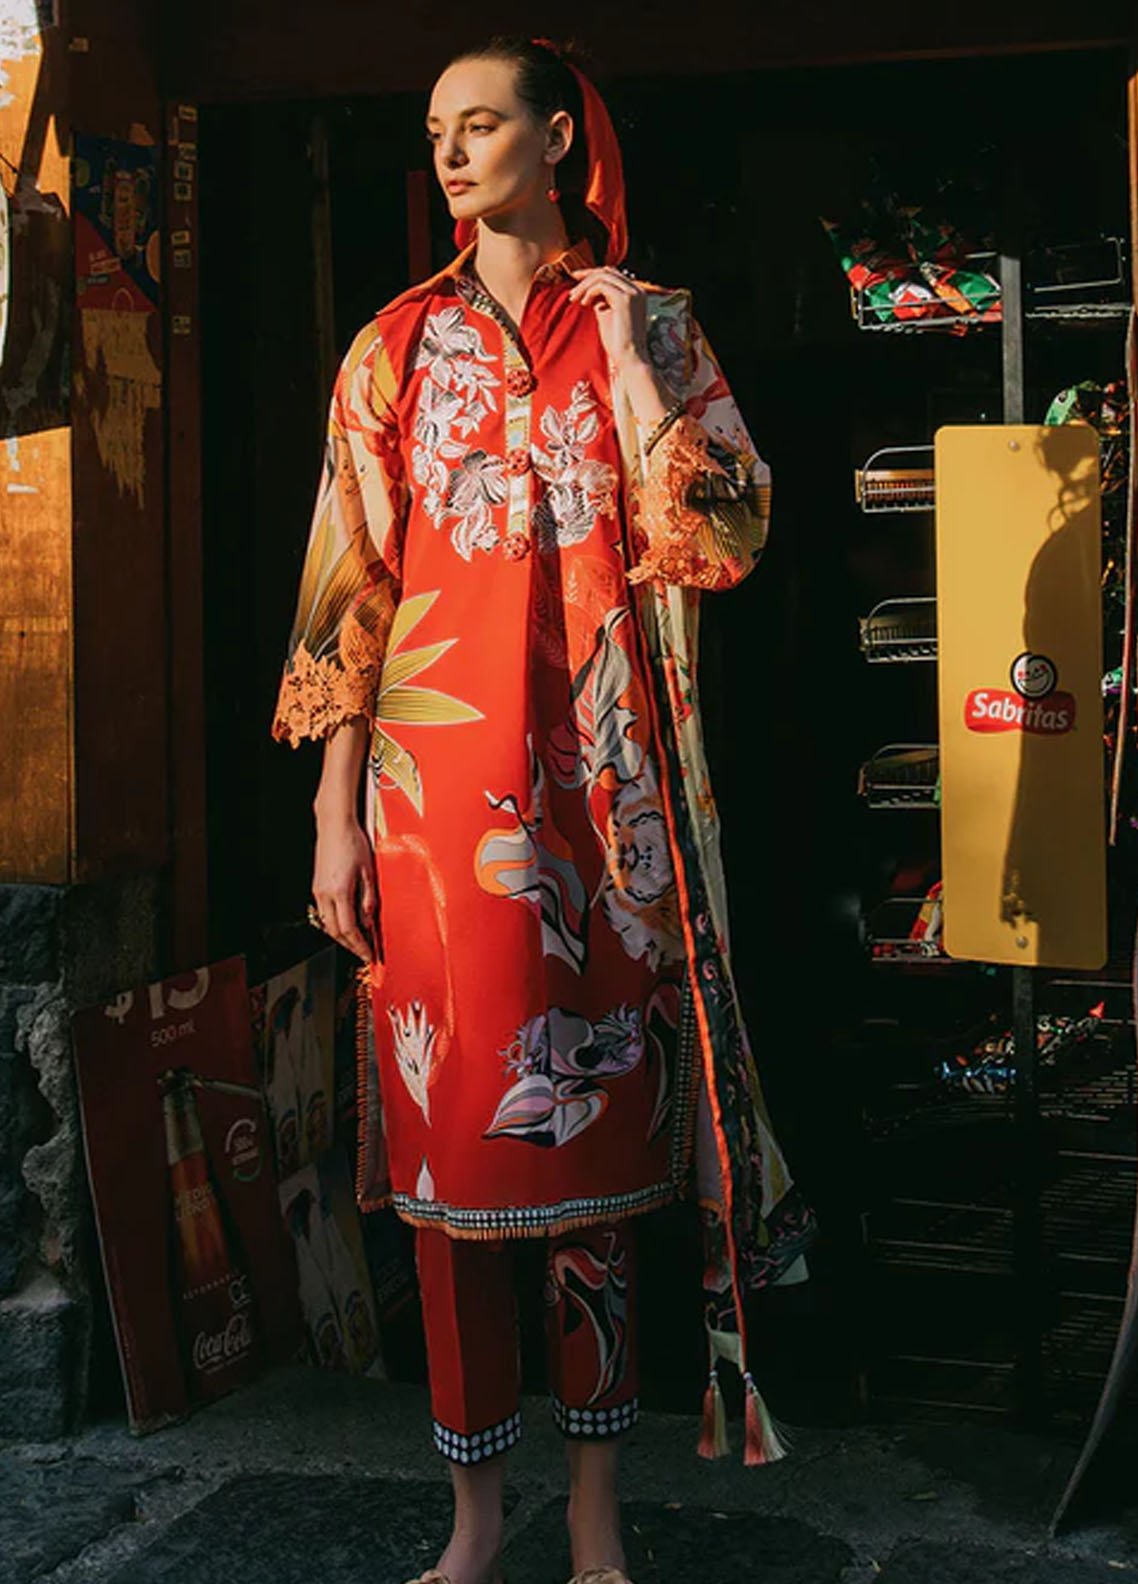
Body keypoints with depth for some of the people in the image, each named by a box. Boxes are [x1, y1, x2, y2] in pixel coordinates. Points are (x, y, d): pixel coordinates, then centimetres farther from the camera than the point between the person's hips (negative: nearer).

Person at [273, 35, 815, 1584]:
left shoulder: (652, 327, 7)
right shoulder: (396, 347, 9)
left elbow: (725, 541, -6)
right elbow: (348, 588, 5)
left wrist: (623, 352, -12)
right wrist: (336, 812, -1)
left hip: (601, 786, -1)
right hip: (438, 784, 1)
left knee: (595, 1117, 4)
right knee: (449, 1130, 2)